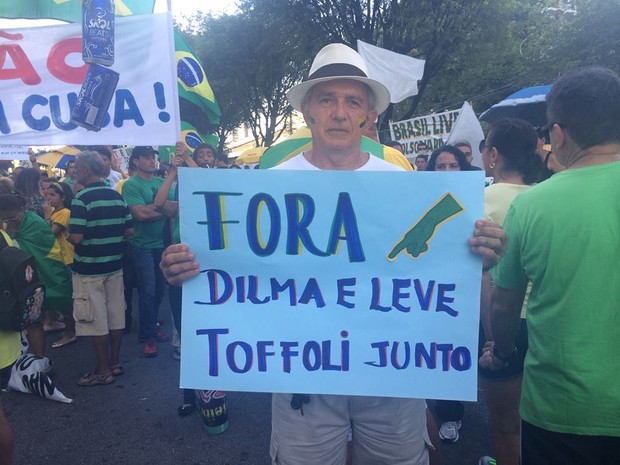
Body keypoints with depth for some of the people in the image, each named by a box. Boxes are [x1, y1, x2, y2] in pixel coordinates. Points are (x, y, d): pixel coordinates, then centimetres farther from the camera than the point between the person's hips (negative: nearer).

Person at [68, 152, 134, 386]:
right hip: (114, 265, 6)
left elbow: (76, 237, -20)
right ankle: (115, 362, 24)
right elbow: (129, 230, 5)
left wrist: (65, 234, 1)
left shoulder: (82, 198, -15)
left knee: (96, 320, 3)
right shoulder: (117, 196, 4)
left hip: (89, 269, -6)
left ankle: (103, 370, 12)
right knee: (116, 316, 12)